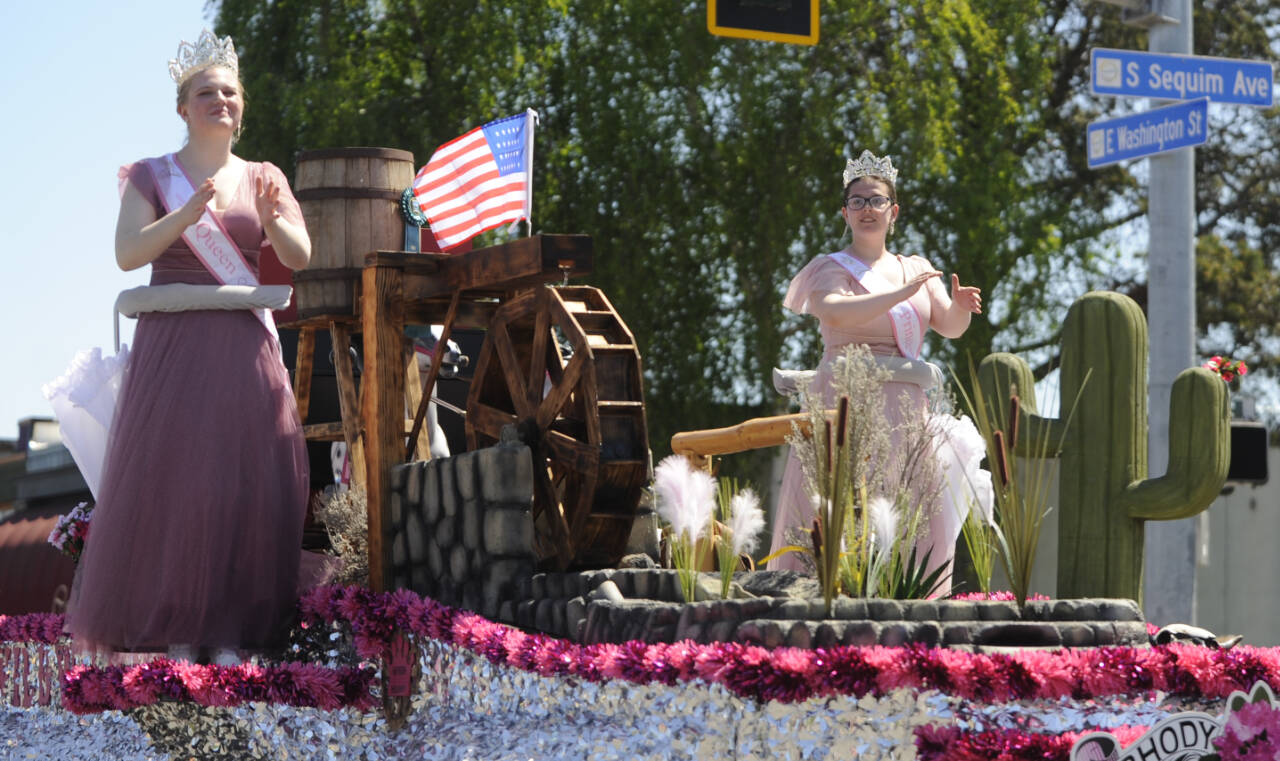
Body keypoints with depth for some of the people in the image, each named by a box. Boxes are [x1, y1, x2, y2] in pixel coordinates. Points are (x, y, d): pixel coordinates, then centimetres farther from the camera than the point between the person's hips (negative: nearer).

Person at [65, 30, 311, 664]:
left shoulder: (263, 180, 12)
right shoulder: (150, 177, 7)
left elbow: (300, 257, 1)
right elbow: (128, 253, -7)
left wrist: (272, 220, -19)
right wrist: (188, 214, -21)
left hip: (244, 349, 2)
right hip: (173, 346, -2)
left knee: (244, 482, -5)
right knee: (169, 477, -8)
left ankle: (228, 631, -2)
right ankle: (176, 628, -4)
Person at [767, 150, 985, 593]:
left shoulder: (917, 269, 18)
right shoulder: (830, 268, 2)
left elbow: (950, 327, 7)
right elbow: (835, 312, -19)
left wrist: (960, 307, -15)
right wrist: (902, 294, -24)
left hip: (905, 408, 5)